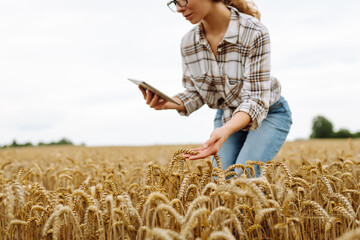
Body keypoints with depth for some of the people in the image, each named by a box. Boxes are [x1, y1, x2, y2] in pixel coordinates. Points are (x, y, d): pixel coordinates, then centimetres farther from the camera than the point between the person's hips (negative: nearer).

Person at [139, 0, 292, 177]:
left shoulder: (254, 33, -27)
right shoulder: (188, 43, -10)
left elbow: (255, 99, -29)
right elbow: (195, 95, -1)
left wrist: (226, 130, -47)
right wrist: (168, 103, -23)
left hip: (268, 114, -4)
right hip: (227, 117, 4)